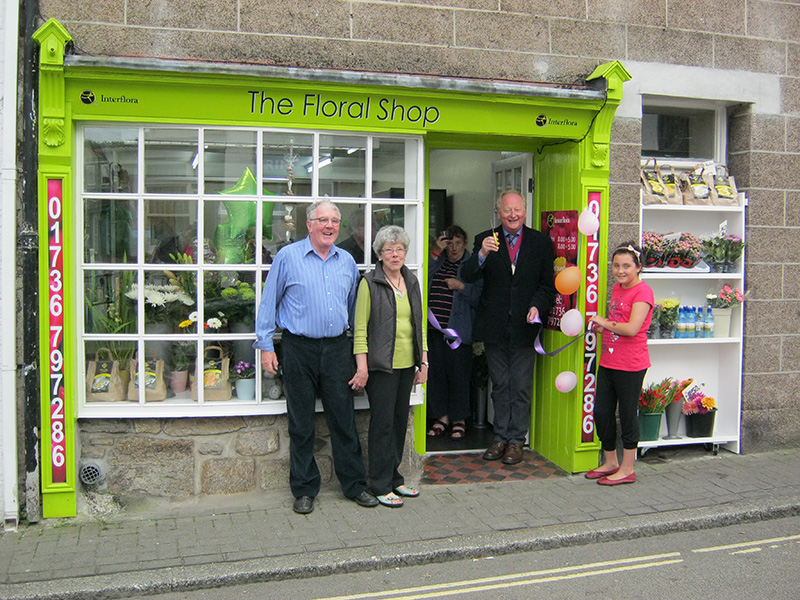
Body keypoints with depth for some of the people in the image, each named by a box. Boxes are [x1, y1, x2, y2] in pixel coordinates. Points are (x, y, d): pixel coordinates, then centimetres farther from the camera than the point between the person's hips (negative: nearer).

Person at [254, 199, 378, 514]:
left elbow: (354, 307, 18)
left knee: (344, 419, 6)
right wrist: (265, 346, -3)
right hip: (299, 349, -3)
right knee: (301, 423, 6)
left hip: (337, 348, 3)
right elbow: (268, 303, 1)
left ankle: (354, 484, 19)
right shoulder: (288, 256, -1)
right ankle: (304, 490, 18)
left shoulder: (347, 261, 11)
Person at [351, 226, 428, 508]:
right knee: (383, 423, -2)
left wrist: (423, 361, 13)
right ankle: (381, 486, 9)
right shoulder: (370, 283, -5)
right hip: (381, 365, -6)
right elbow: (360, 328, -9)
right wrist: (362, 367, -15)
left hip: (407, 365, 6)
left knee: (400, 421, 11)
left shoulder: (411, 282, 13)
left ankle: (394, 478, 24)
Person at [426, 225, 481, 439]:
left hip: (458, 329, -3)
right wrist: (435, 253, -8)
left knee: (457, 373, 0)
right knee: (436, 372, 7)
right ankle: (442, 417, 21)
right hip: (434, 327, 4)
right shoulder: (437, 262, 13)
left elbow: (479, 298, -3)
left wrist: (462, 286, -15)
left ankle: (459, 419, 15)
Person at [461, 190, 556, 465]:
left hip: (524, 326, -1)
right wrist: (482, 254, -28)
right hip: (494, 326, 1)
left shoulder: (541, 242, 3)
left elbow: (548, 284, 5)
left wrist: (537, 306, -13)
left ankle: (516, 440, 16)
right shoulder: (485, 240, 1)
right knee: (500, 386, 12)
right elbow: (467, 277, -10)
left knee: (521, 387, 5)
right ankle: (500, 437, 23)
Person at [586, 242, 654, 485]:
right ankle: (610, 463, 29)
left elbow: (632, 328, -24)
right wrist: (601, 326, 6)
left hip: (630, 365, -8)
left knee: (627, 415, 2)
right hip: (608, 362, 9)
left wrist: (606, 323, -11)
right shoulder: (617, 288, 12)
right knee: (601, 412, 13)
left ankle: (627, 470, 16)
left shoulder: (642, 291, -14)